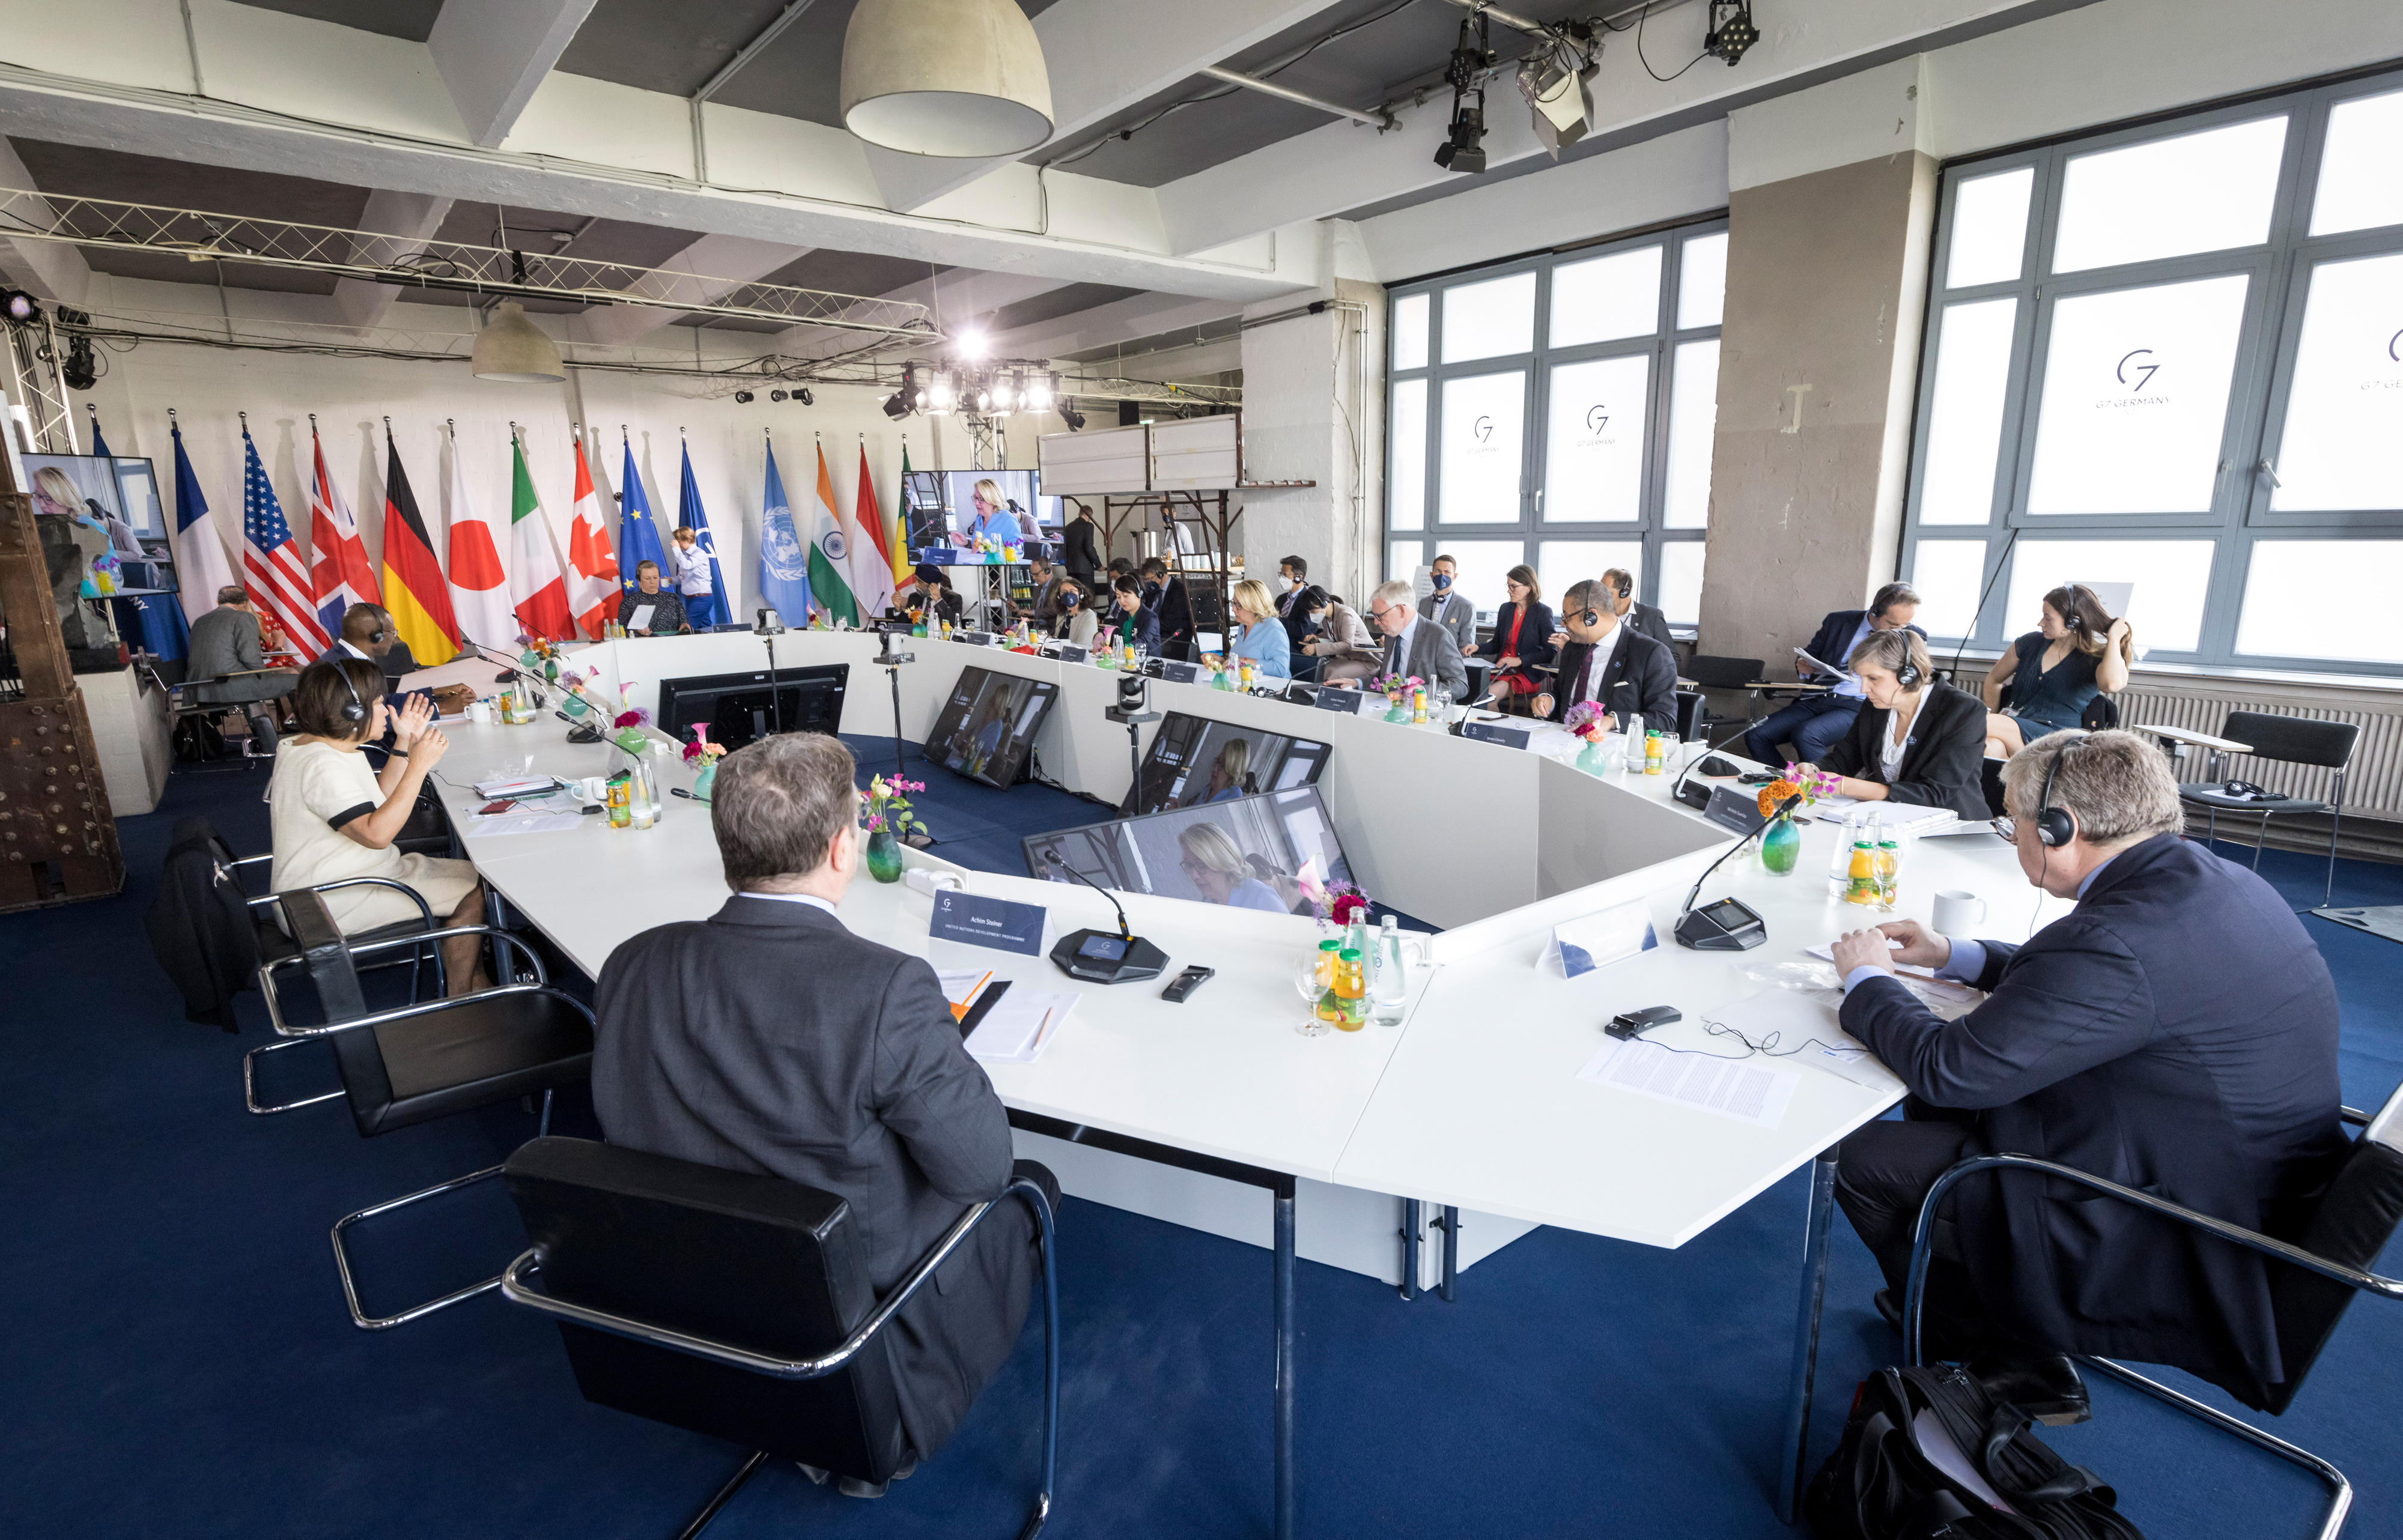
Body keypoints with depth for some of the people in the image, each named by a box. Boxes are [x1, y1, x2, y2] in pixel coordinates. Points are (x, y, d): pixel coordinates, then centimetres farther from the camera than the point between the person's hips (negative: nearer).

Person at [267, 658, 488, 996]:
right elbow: (376, 833, -35)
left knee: (474, 873, 10)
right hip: (333, 903, -11)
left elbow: (375, 805, 15)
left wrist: (405, 743, 7)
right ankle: (460, 1004, 1)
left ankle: (477, 981, 16)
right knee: (474, 891, -12)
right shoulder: (321, 766, -26)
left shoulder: (332, 749, 7)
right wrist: (418, 766, -34)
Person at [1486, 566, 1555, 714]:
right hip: (1501, 671, 5)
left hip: (1527, 675, -5)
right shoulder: (1505, 609, 13)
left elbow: (1551, 652, -7)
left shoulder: (1543, 612, -3)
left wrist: (1520, 661, -17)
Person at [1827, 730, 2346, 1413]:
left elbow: (1949, 1068, -23)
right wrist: (1955, 956, 16)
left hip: (2179, 1259, -9)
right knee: (1936, 1112, 15)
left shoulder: (2120, 938, -31)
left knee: (1869, 1162, -4)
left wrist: (1869, 980, -7)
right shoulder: (2223, 881, 0)